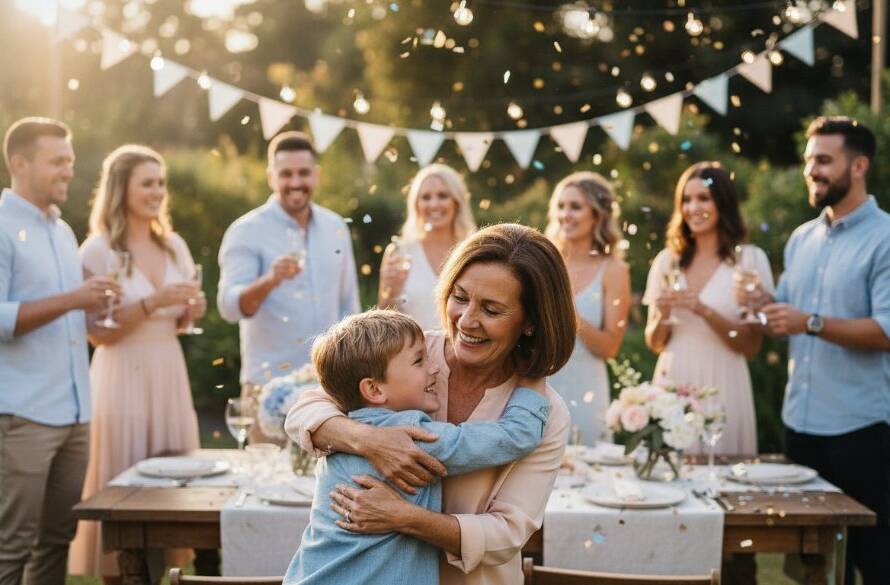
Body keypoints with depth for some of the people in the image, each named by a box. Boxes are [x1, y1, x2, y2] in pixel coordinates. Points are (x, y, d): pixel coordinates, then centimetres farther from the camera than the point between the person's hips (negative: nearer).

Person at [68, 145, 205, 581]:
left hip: (169, 374, 6)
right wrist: (151, 303, -20)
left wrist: (191, 311, -2)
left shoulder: (174, 246, 9)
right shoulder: (98, 251, -8)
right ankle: (117, 572, 11)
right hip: (122, 378, -6)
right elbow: (98, 333, -11)